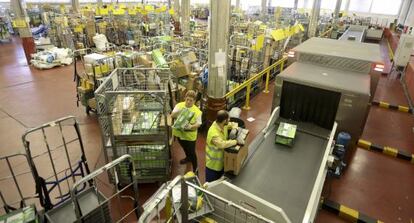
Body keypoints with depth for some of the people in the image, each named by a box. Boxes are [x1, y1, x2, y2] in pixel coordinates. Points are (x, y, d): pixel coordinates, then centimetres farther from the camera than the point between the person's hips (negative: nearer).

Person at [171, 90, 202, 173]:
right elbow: (172, 116, -15)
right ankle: (188, 158, 59)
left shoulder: (197, 111, -16)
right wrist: (178, 112, -35)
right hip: (179, 132, 4)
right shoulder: (179, 105, -9)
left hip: (190, 135, -4)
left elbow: (198, 124, -14)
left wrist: (191, 126, -34)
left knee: (192, 152, 5)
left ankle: (195, 169, 25)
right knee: (184, 148, 29)